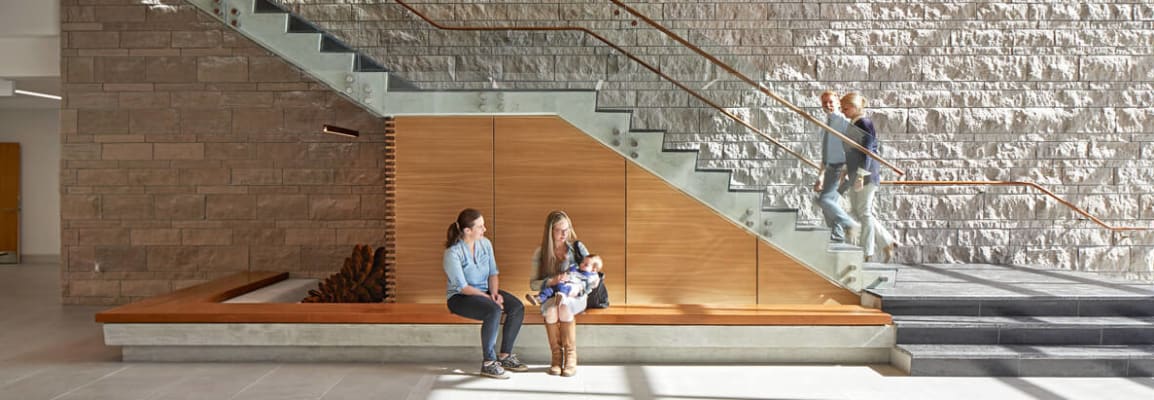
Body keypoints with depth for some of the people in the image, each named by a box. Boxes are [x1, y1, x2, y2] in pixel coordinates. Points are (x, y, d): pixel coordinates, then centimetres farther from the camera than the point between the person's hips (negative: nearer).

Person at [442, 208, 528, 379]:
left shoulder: (485, 243, 2)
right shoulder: (453, 253, -18)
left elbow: (493, 273, 6)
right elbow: (462, 287, -19)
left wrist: (495, 293, -12)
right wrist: (489, 298, -21)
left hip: (485, 291, 7)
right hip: (460, 297, -7)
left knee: (517, 307, -16)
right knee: (494, 311, -34)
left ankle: (505, 356, -3)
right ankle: (488, 363, -19)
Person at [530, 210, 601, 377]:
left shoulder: (577, 248, 4)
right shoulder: (540, 253, 4)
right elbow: (533, 284, -2)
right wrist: (551, 281, -20)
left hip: (575, 296, -1)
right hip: (550, 297, 1)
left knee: (564, 305, -34)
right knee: (551, 308, -34)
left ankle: (571, 357, -25)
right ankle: (556, 357, -20)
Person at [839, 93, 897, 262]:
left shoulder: (865, 123, -12)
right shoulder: (853, 125, 14)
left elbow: (867, 152, -18)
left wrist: (861, 175, -23)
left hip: (866, 173, -9)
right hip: (855, 174, 9)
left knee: (864, 212, -3)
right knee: (856, 211, 11)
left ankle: (867, 253, 6)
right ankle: (888, 242, 21)